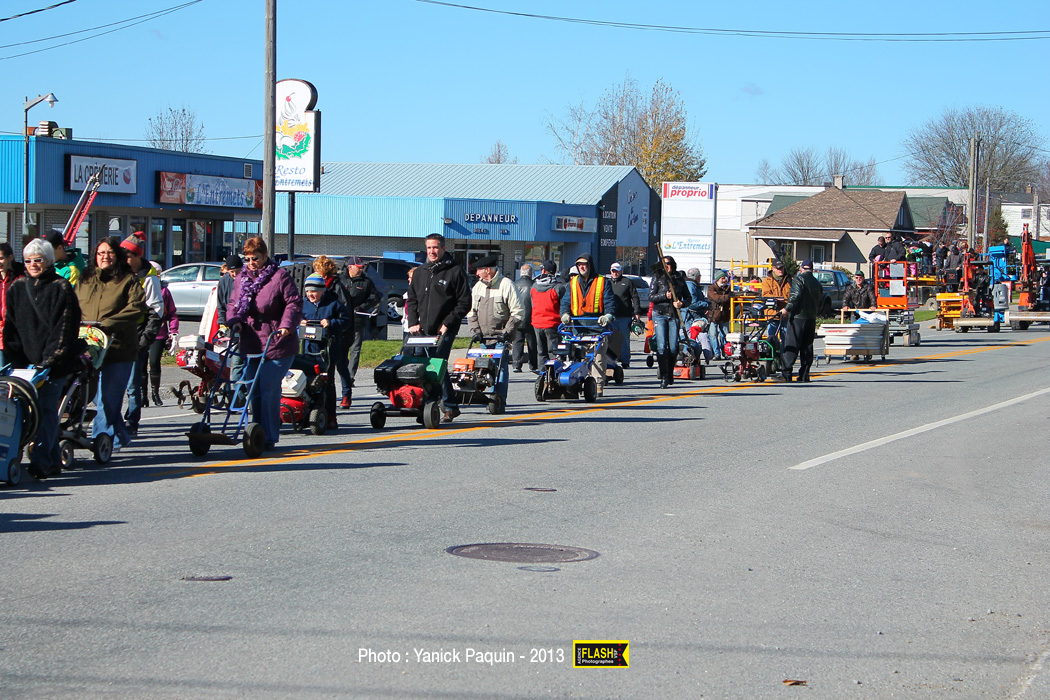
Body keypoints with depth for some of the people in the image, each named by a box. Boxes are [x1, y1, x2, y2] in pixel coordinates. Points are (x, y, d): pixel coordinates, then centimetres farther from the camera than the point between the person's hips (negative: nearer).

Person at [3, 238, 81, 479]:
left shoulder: (61, 289, -1)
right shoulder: (17, 289, 13)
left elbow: (65, 329, -6)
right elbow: (11, 326, 11)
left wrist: (50, 360, -14)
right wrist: (16, 359, -1)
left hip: (54, 364, -4)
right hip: (25, 362, 4)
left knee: (46, 409, -10)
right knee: (36, 410, 3)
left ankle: (40, 461, -15)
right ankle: (53, 461, 12)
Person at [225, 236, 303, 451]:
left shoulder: (280, 277, -5)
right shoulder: (241, 279, 13)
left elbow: (294, 304, -7)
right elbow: (233, 303, 18)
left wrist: (286, 325, -21)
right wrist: (234, 320, -2)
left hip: (276, 345, -6)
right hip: (251, 345, 6)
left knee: (269, 391, -10)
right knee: (255, 392, 7)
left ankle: (269, 437, -5)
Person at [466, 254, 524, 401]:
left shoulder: (506, 285, -5)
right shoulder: (478, 286, 14)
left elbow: (518, 312, -7)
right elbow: (471, 312, 17)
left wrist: (507, 332, -12)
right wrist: (475, 331, 3)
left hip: (500, 338, -6)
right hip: (484, 337, 6)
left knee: (500, 367, -10)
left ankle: (500, 399, -10)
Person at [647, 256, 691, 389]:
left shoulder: (679, 279, 11)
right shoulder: (657, 278, 5)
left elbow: (688, 297, 16)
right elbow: (651, 297, -1)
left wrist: (682, 303, -6)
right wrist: (665, 295, -16)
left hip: (674, 315, 2)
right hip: (660, 314, -2)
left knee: (673, 348, -1)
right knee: (662, 346, -12)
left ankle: (670, 373, 19)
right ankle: (663, 377, -11)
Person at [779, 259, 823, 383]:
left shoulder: (799, 279, -5)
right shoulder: (817, 283, 16)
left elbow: (796, 295, -19)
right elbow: (820, 303, 18)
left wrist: (787, 309, -15)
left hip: (798, 317, -6)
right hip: (812, 318, 6)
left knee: (791, 345, -7)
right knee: (807, 346, 9)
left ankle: (786, 372, -15)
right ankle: (804, 374, 8)